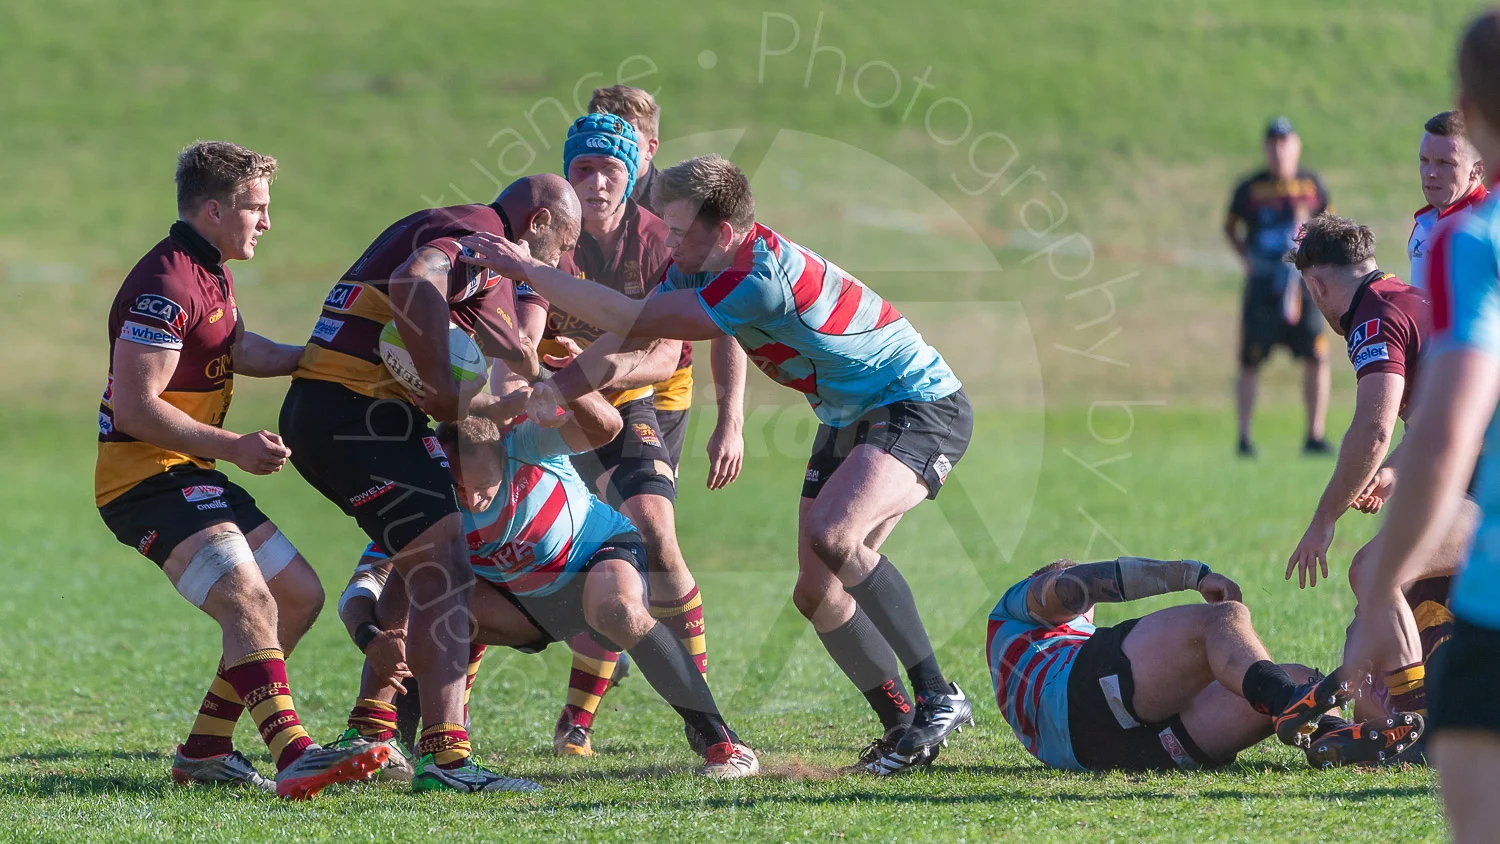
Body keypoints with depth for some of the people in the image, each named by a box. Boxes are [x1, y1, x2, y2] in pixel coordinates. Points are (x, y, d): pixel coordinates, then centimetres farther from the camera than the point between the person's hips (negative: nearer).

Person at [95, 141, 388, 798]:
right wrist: (233, 447, -22)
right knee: (250, 602, -27)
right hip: (146, 475, -11)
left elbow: (240, 351, 29)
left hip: (194, 475, 11)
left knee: (299, 596, 12)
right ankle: (294, 756, -42)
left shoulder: (212, 275, 16)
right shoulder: (165, 285, -18)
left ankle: (204, 750, 17)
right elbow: (134, 407, -24)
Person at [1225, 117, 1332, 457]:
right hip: (1262, 285, -1)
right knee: (1250, 363, 0)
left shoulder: (1312, 185, 6)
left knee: (1317, 359, -6)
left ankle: (1314, 435, 2)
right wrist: (1245, 257, 0)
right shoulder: (1250, 188, 1)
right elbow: (1230, 227, 14)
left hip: (1302, 285, 1)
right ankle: (1244, 437, 10)